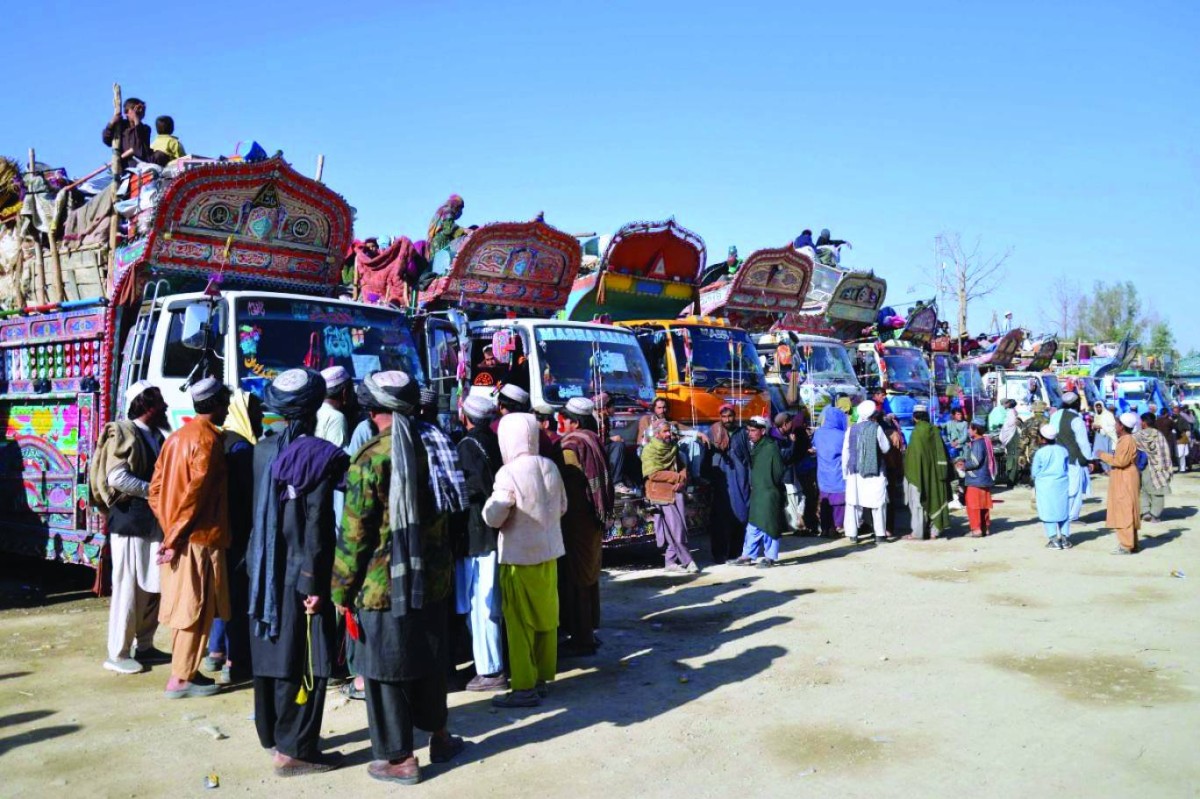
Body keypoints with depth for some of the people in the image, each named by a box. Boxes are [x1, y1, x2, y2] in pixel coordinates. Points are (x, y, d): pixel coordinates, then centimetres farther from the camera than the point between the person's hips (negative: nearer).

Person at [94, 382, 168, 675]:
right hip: (130, 522, -8)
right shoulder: (122, 433, -9)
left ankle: (144, 646, 24)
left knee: (152, 588, 12)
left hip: (155, 523, 8)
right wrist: (154, 491, -15)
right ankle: (118, 654, 7)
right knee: (128, 589, -2)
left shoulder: (157, 436, 15)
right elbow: (117, 477, -19)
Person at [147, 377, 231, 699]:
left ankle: (186, 670, 22)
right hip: (200, 538, -8)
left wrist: (170, 528, 13)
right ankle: (180, 679, 3)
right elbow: (196, 492, -20)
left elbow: (156, 489, 13)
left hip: (179, 537, 8)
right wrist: (175, 537, -14)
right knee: (196, 610, -1)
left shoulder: (177, 437, 13)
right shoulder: (209, 439, -13)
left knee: (184, 608, 15)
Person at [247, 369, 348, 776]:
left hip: (264, 571, 7)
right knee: (305, 661, 1)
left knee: (270, 650, 17)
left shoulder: (262, 452, 5)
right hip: (300, 574, -7)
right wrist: (315, 583, -16)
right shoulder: (319, 456, -15)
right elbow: (317, 526, -18)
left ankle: (271, 733, 30)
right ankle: (294, 749, 5)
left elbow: (254, 511, 10)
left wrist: (256, 563, 16)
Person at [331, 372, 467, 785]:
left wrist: (343, 590, -5)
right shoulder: (433, 445, 3)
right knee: (430, 660, 20)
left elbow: (354, 534, -14)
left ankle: (399, 759, 16)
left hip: (385, 584, -6)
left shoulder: (371, 459, -16)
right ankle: (439, 736, 34)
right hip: (433, 578, 6)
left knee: (386, 671, 7)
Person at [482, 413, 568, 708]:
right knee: (546, 617, 14)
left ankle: (525, 687, 7)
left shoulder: (509, 473, -18)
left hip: (520, 555, -6)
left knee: (520, 622, 2)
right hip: (549, 552, 7)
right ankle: (542, 677, 25)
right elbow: (562, 506, 11)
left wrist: (492, 501, 4)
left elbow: (493, 517, -15)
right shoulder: (550, 466, 0)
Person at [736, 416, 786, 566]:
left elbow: (780, 472, -11)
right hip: (756, 492, 8)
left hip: (769, 493, -8)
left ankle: (770, 556, 10)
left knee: (768, 525, 0)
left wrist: (773, 486, -4)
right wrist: (752, 485, 11)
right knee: (753, 525, 11)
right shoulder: (754, 447, 10)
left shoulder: (771, 447, -15)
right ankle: (748, 555, 17)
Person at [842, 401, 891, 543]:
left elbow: (845, 453, 3)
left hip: (855, 472, 2)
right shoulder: (876, 428, -7)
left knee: (854, 502, 5)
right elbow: (885, 448, -1)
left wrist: (845, 471, 12)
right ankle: (880, 533, 5)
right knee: (878, 503, 6)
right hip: (875, 473, -2)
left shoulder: (851, 430, 2)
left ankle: (852, 533, 4)